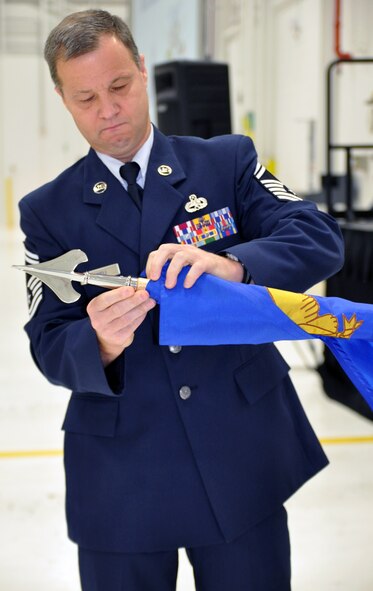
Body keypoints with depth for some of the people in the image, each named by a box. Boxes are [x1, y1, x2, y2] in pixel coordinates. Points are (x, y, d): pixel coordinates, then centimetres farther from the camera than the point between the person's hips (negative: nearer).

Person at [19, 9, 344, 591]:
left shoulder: (227, 161, 2)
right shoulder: (48, 212, 4)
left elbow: (320, 240, -10)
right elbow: (50, 346, -2)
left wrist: (231, 264, -30)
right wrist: (100, 344, -26)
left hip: (242, 457, 0)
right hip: (120, 474, 1)